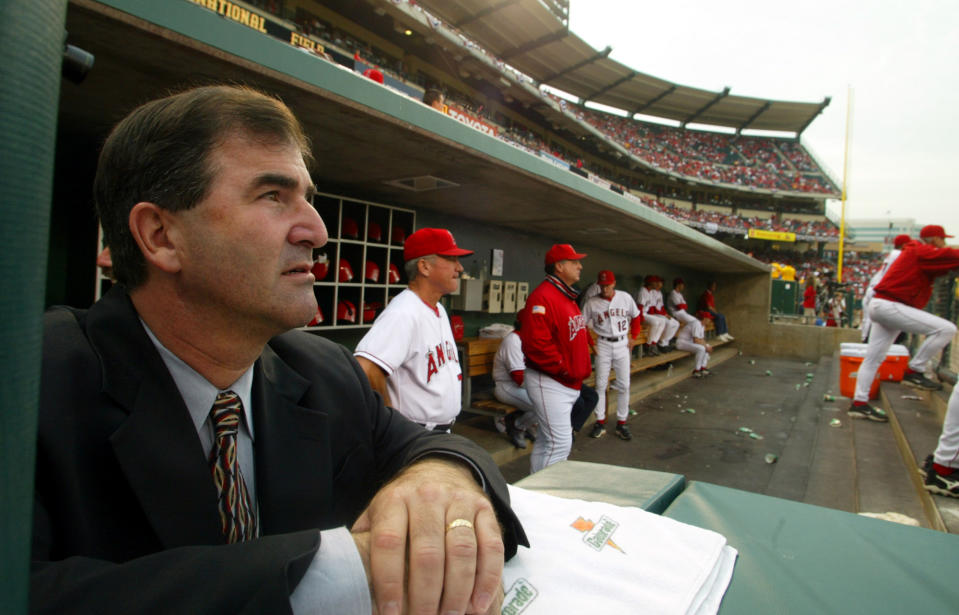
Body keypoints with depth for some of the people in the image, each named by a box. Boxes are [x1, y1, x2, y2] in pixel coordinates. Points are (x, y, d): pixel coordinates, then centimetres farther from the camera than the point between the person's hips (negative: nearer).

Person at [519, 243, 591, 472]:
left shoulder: (567, 297, 16)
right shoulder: (543, 297, -19)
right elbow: (535, 343, -27)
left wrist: (583, 366, 14)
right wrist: (563, 367, -20)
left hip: (569, 384, 11)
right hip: (549, 382, -10)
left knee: (546, 441, 19)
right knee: (560, 443, -9)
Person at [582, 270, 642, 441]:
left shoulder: (625, 297, -2)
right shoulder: (592, 303, -6)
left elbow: (636, 316, 11)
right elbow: (582, 324, 1)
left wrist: (634, 337, 8)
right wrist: (590, 343, -3)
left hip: (622, 344, 1)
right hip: (603, 345, -1)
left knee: (624, 385, 3)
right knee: (600, 384, 3)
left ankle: (621, 423, 13)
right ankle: (600, 422, 11)